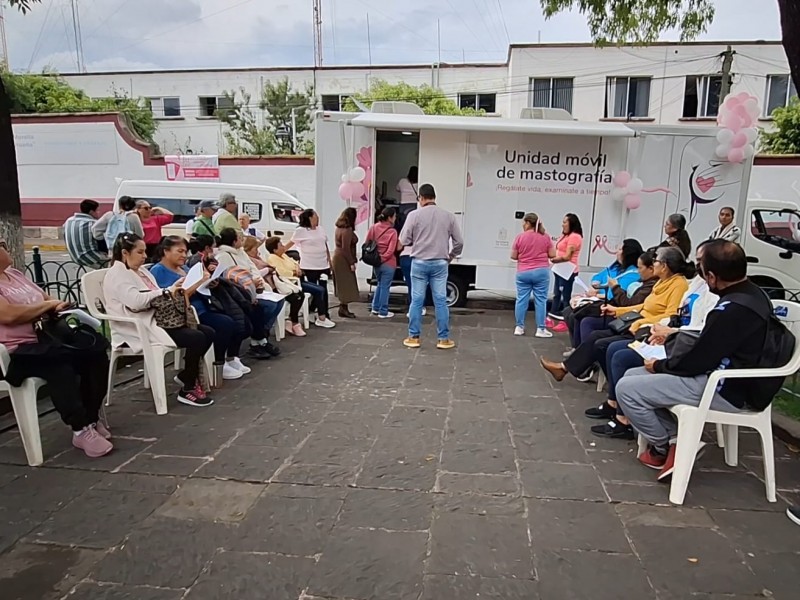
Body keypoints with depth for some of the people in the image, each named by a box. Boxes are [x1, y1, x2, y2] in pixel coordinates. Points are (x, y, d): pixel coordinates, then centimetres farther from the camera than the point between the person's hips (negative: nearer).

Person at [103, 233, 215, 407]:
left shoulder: (142, 270, 19)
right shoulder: (117, 274, -10)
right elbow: (136, 301, -26)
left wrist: (173, 290, -3)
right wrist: (165, 291, -17)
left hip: (155, 319, 9)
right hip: (138, 329, -9)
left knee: (208, 333, -3)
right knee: (196, 338, -24)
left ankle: (186, 374, 12)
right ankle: (187, 390, -10)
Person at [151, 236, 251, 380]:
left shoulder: (184, 268, 20)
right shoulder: (158, 271, -6)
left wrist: (208, 284, 0)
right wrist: (197, 284, -21)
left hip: (203, 309, 9)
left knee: (239, 323, -6)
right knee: (226, 324, -26)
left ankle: (231, 358, 9)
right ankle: (218, 365, -11)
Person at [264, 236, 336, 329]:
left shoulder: (282, 255, 14)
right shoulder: (272, 258, -15)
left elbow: (294, 263, 20)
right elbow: (282, 273, -26)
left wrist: (298, 268, -3)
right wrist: (295, 272, -10)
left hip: (297, 279, 10)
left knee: (323, 289, 1)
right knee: (319, 291, -18)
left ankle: (324, 315, 7)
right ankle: (321, 319, -9)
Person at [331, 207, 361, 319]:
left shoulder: (339, 228, 11)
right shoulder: (347, 230, -18)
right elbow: (346, 248, -22)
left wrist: (352, 259, 17)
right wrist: (352, 262, -19)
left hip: (338, 258, 10)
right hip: (343, 260, -10)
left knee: (343, 285, 12)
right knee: (346, 285, -4)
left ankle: (343, 308, 17)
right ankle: (343, 309, -2)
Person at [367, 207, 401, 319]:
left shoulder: (374, 227, 0)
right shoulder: (392, 231, -15)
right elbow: (391, 251, -18)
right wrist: (382, 258, -6)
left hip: (376, 262, 6)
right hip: (388, 263, -6)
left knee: (379, 284, 23)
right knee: (385, 287, 4)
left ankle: (375, 308, 28)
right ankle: (383, 312, 11)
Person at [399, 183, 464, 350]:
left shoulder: (414, 215, -4)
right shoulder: (448, 216, 3)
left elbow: (404, 240, -4)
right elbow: (459, 242, 4)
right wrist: (450, 257, 19)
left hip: (419, 263, -1)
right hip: (440, 263, 1)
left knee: (417, 301, 6)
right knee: (441, 301, 6)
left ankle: (413, 337, 13)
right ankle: (444, 339, 11)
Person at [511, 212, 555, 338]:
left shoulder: (520, 237, -3)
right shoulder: (545, 237, -1)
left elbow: (513, 256, 0)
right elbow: (552, 255, 0)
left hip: (523, 273, 0)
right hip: (541, 272, 0)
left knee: (521, 300, 6)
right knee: (540, 300, 3)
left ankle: (519, 327, 11)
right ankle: (540, 329, 4)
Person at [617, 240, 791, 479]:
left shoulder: (733, 309, -27)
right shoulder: (751, 294, 5)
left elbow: (698, 361, -21)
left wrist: (659, 365, -5)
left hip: (723, 390, -10)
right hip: (729, 380, 10)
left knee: (626, 388, -14)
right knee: (633, 376, 12)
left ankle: (661, 448, 7)